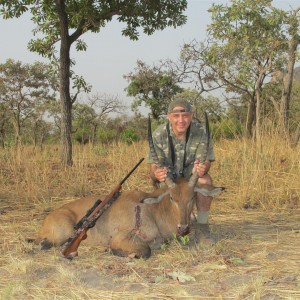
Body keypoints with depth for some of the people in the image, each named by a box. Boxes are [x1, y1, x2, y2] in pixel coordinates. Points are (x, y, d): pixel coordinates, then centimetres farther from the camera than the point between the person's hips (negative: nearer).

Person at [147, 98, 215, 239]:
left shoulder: (201, 131, -21)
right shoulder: (159, 135, -20)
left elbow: (206, 161, -22)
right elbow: (153, 167, -22)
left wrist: (202, 168, -48)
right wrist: (157, 173, -48)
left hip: (191, 175, 0)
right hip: (168, 178, 1)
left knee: (205, 180, -31)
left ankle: (202, 225, -14)